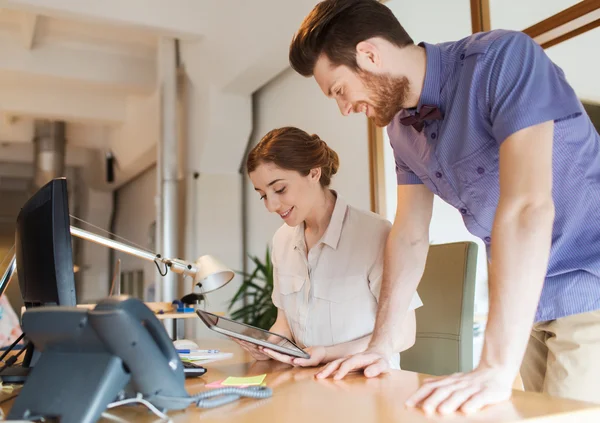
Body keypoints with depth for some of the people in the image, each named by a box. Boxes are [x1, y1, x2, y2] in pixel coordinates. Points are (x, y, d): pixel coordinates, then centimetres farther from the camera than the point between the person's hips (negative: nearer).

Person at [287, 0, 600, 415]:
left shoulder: (502, 58, -21)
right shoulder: (402, 128, 2)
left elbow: (526, 206, -30)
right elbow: (409, 237, 4)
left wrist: (496, 368, -32)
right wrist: (380, 346, -1)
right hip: (529, 300, 6)